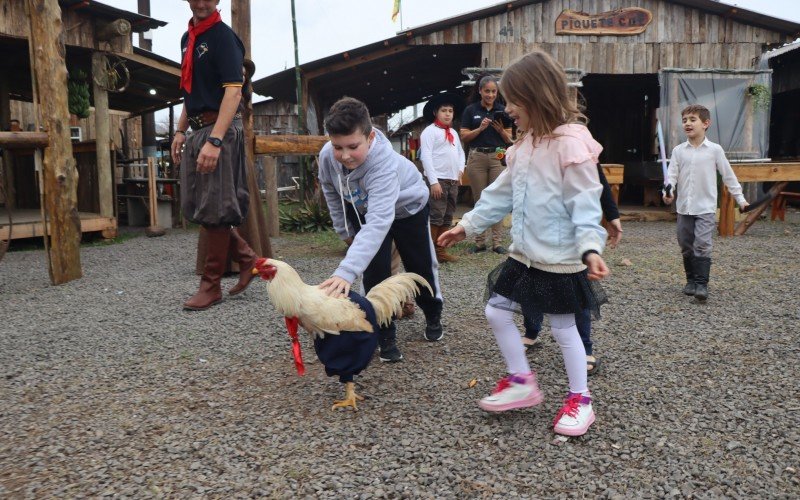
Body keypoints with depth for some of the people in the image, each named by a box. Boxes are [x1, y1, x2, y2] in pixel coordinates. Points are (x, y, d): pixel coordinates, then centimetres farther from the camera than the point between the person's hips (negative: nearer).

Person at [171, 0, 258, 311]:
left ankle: (211, 286, 8)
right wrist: (180, 131, 17)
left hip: (219, 130, -9)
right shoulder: (188, 38, 17)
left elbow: (233, 90, -18)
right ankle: (247, 259, 23)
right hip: (197, 130, 9)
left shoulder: (223, 36, -9)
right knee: (195, 208, 11)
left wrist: (214, 141, -26)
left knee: (215, 210, -3)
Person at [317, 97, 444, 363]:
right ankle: (386, 336, 5)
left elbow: (378, 221, -58)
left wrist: (346, 272, -67)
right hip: (362, 209, 3)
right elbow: (331, 193, -5)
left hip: (407, 205, -3)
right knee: (375, 271, -10)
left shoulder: (384, 162, -47)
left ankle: (433, 316, 41)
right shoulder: (327, 156, -30)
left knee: (420, 266, 12)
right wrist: (344, 230, 1)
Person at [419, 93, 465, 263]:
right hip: (438, 179, -8)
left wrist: (460, 169, 6)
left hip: (453, 180, 8)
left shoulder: (453, 133, 19)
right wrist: (433, 181, -17)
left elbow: (460, 152, 25)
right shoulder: (430, 131, -4)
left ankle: (440, 251, 15)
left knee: (448, 217, 9)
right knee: (436, 217, -10)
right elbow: (426, 156, -11)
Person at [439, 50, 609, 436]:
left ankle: (580, 400, 25)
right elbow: (502, 193, 14)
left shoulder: (571, 143, -17)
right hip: (524, 254, 8)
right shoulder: (526, 143, 9)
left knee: (563, 328, 5)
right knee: (496, 312, 10)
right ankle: (521, 382, 27)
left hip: (561, 260, -8)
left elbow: (585, 203, -20)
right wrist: (468, 225, 16)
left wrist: (590, 247, -32)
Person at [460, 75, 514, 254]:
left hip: (498, 157, 1)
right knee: (479, 200, 3)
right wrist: (481, 128, -13)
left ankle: (497, 241, 1)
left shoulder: (502, 111, 8)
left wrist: (500, 130, -11)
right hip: (477, 157, -1)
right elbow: (464, 136, 1)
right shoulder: (471, 110, 5)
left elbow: (509, 139, 9)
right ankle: (479, 241, 10)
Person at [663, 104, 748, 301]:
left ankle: (701, 284, -5)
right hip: (684, 208, 3)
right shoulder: (678, 150, 4)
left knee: (702, 245, -11)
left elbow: (728, 176, 6)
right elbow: (671, 175, -3)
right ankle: (691, 280, 24)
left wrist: (740, 198, 8)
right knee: (686, 246, 10)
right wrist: (668, 192, -23)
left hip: (705, 207, -3)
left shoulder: (715, 150, -1)